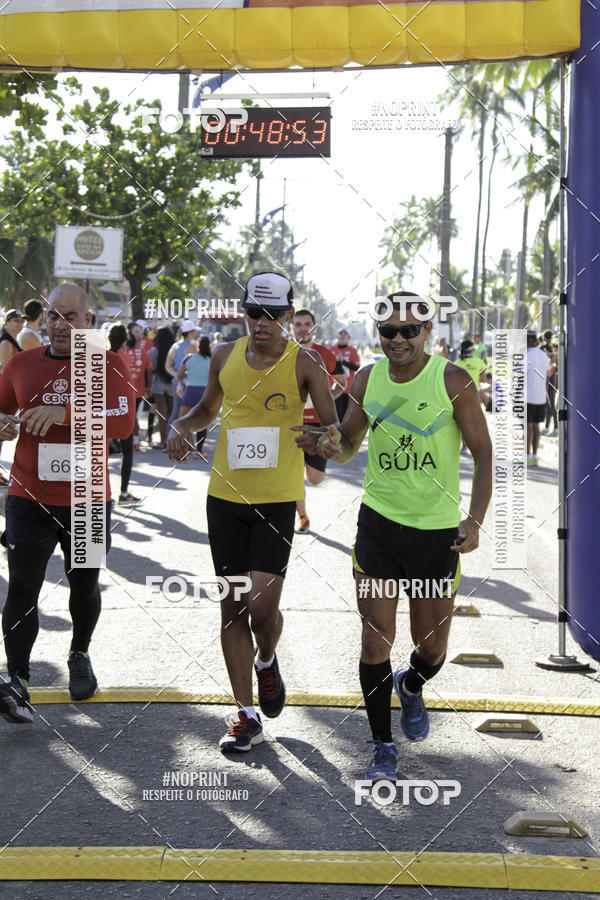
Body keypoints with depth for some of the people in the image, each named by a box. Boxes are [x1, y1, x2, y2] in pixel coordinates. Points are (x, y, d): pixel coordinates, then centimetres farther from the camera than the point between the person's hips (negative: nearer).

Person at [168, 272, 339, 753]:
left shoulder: (305, 364, -6)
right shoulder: (225, 355, 5)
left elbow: (334, 429, -8)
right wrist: (182, 426, 1)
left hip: (278, 500, -4)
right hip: (225, 495, 4)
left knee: (262, 606, -11)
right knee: (232, 606, 7)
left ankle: (267, 661, 27)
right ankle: (247, 717, 18)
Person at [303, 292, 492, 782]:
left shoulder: (453, 381, -9)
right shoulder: (368, 378, 2)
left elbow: (483, 452, -7)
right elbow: (350, 442, 16)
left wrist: (475, 519, -20)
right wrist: (334, 445, -9)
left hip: (438, 530, -2)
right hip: (378, 522, 2)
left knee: (432, 648, 9)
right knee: (376, 639, -2)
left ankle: (411, 687, 45)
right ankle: (383, 745, 14)